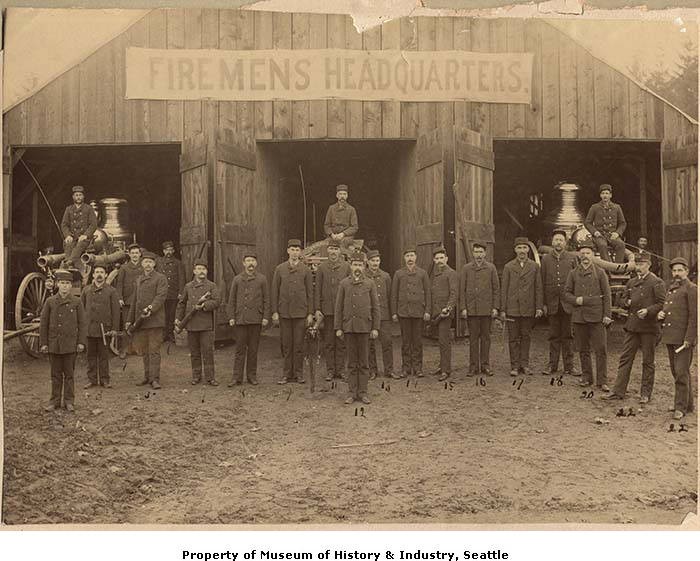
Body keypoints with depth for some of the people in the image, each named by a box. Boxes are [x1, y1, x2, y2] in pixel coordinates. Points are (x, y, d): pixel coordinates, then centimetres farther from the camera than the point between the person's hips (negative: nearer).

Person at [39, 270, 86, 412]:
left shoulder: (76, 302, 1)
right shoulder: (50, 302, 3)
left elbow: (82, 323, 1)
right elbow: (44, 324, 5)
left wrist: (81, 342, -5)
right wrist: (43, 343, 1)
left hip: (70, 344, -1)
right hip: (54, 344, 1)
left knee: (69, 374, 5)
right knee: (56, 374, 8)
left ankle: (69, 401, 12)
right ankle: (55, 401, 16)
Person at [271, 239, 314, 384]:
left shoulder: (306, 270, 4)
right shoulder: (280, 269, 6)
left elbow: (310, 293, 4)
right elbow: (274, 291, 6)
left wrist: (310, 313, -1)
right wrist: (274, 312, -1)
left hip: (300, 312, -1)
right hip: (284, 312, 1)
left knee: (299, 344, 1)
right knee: (286, 345, 4)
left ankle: (298, 374, 9)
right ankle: (287, 374, 11)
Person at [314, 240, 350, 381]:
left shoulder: (346, 266, 5)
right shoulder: (321, 267, 4)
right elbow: (317, 289, 4)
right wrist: (317, 309, -3)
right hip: (327, 310, 0)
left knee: (341, 342, 4)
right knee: (329, 342, 4)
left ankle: (340, 370, 12)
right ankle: (330, 371, 10)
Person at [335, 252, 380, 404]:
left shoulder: (370, 284, 4)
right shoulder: (343, 284, 5)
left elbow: (375, 307, 4)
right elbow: (338, 307, 5)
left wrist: (375, 328, -2)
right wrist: (338, 328, 0)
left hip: (365, 327, 0)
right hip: (349, 327, 0)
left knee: (364, 362, 4)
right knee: (352, 362, 5)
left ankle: (363, 392, 10)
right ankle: (352, 392, 10)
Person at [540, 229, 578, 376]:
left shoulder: (572, 258, 4)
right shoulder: (546, 258, 7)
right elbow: (543, 282, 6)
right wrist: (543, 304, 1)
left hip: (568, 303, -1)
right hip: (552, 304, 1)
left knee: (567, 335, 5)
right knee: (554, 336, 6)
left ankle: (569, 366, 12)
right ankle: (552, 365, 12)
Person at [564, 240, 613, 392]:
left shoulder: (600, 273, 4)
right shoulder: (573, 273, 9)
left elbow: (606, 296, 3)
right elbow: (566, 294, 9)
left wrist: (607, 315, -4)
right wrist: (576, 300, -11)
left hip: (596, 316, -2)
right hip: (579, 317, 2)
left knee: (601, 349, -4)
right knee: (583, 350, 8)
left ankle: (602, 381, 1)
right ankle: (586, 377, 19)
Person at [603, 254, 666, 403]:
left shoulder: (656, 283, -5)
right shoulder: (631, 282, 14)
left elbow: (662, 303, -10)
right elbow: (624, 298, 26)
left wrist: (648, 311, -23)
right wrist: (628, 302, 4)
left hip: (648, 327, -5)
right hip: (632, 326, 5)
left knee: (648, 361, 4)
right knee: (625, 358, 4)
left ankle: (646, 393, 13)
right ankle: (618, 391, 7)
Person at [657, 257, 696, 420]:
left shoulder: (691, 289, -6)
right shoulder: (671, 289, 19)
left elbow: (695, 316, -12)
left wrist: (689, 339, -18)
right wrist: (660, 315, 4)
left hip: (684, 338, -8)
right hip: (670, 338, 8)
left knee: (681, 372, -9)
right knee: (676, 372, 13)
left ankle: (681, 407, -5)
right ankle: (687, 404, 23)